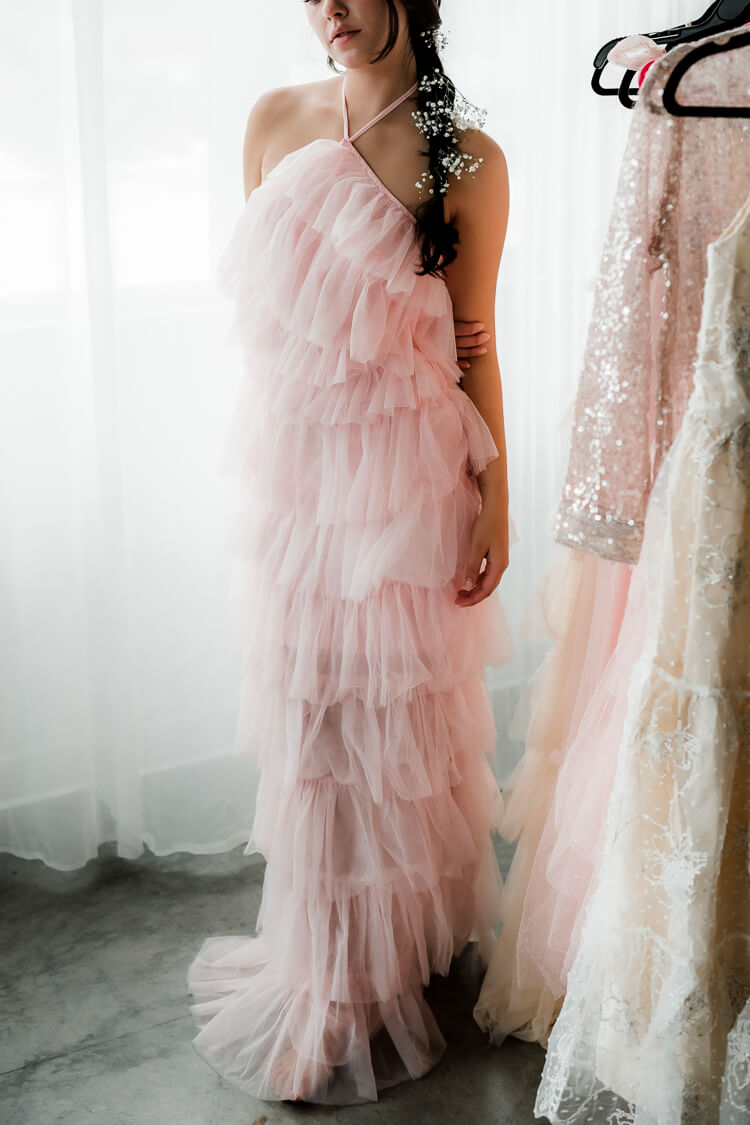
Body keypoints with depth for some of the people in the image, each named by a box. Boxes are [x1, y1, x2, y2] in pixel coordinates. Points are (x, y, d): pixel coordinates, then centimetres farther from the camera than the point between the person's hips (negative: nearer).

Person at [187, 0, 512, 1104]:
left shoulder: (468, 161, -6)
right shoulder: (276, 120, 4)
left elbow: (474, 343, -3)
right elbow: (257, 303, 11)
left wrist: (496, 501, -4)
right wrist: (263, 459, 10)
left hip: (407, 478, -3)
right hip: (293, 467, 4)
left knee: (396, 713, 6)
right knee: (312, 714, 13)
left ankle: (397, 959, 27)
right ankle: (326, 973, 34)